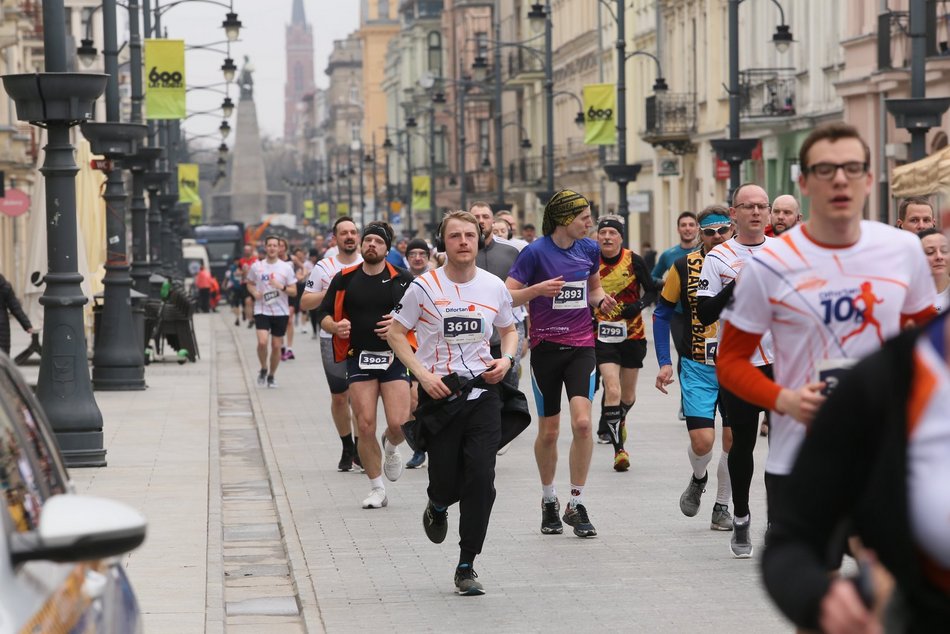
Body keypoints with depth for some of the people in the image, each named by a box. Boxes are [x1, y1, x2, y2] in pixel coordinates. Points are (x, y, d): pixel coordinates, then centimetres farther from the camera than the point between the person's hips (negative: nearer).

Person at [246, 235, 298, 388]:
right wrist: (254, 292, -5)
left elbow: (294, 291, 0)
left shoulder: (286, 267, -1)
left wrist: (282, 287, -19)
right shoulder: (256, 266, 1)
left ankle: (271, 376, 22)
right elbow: (250, 284, 17)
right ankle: (263, 369, 8)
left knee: (276, 346, 4)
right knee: (262, 342, -18)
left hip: (281, 312, 1)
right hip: (262, 311, -1)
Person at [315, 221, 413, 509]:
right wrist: (336, 327, -10)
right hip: (359, 358, 1)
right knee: (365, 427, -4)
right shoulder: (344, 279, 6)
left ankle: (390, 448, 26)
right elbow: (324, 315, 12)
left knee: (399, 424, -13)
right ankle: (377, 489, 11)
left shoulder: (403, 279, 1)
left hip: (395, 357, -1)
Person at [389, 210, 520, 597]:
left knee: (481, 480, -10)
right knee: (446, 482, 0)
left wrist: (506, 359, -1)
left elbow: (509, 330, 19)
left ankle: (466, 568, 1)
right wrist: (422, 374, -11)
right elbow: (396, 334, 1)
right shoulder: (424, 286, -5)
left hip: (483, 393, 2)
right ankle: (437, 508, 41)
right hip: (438, 393, -2)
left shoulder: (494, 287, 4)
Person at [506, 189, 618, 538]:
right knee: (548, 431, 6)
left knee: (582, 422, -15)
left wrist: (601, 300, 1)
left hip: (581, 346, 2)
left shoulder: (590, 249, 5)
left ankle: (576, 505, -4)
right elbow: (506, 296, -8)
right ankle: (548, 500, 27)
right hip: (546, 347, -2)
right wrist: (537, 290, -25)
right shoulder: (535, 252, -10)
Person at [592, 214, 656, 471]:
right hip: (603, 336, -1)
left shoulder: (634, 261, -7)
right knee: (612, 391, -18)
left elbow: (652, 291, 2)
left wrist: (640, 304, -17)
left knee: (628, 397, 14)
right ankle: (619, 449, -8)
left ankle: (619, 420, 50)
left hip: (632, 335, 1)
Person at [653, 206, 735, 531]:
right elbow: (662, 313, 6)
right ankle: (698, 479, 25)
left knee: (733, 440, 1)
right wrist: (664, 362, 0)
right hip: (697, 367, -1)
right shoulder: (684, 267, -4)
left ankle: (722, 506, 20)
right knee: (702, 441, -10)